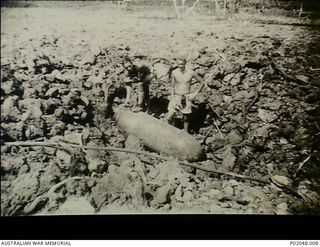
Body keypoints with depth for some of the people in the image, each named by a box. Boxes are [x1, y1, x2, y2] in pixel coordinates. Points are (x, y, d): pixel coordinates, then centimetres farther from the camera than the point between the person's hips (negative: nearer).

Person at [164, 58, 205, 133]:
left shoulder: (191, 73, -8)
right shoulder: (174, 72, -5)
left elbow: (202, 83, 3)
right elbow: (172, 86, 1)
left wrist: (195, 94, -2)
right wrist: (173, 99, -8)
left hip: (187, 98, 0)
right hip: (176, 97, 0)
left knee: (186, 118, 7)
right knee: (168, 118, -9)